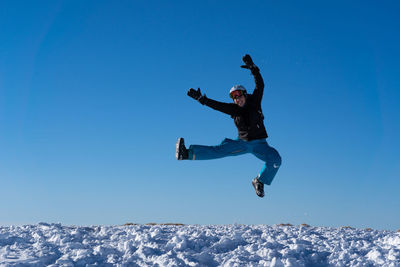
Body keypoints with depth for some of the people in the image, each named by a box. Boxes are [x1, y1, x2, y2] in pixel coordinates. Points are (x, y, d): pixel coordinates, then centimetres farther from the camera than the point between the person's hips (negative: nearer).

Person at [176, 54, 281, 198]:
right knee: (219, 150, -19)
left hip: (259, 144, -1)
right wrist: (201, 98, -18)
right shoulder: (234, 109, 0)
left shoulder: (254, 101, -5)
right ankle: (188, 154, -32)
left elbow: (260, 85, -16)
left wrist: (252, 68, -28)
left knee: (275, 159, -26)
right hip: (242, 143, 1)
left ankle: (259, 181, -5)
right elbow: (217, 105, -6)